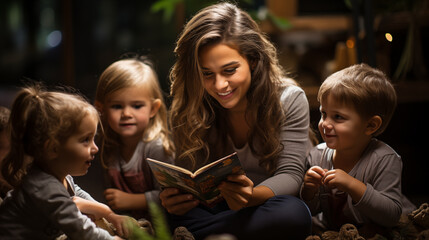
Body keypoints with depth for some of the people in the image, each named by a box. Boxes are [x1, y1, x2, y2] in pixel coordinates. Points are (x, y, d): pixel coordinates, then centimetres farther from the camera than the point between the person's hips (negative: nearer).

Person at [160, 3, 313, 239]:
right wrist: (174, 198, -34)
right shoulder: (187, 110, -7)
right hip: (216, 207, 0)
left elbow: (290, 175, -16)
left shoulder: (289, 100, -13)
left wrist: (253, 195, -40)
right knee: (178, 212, -32)